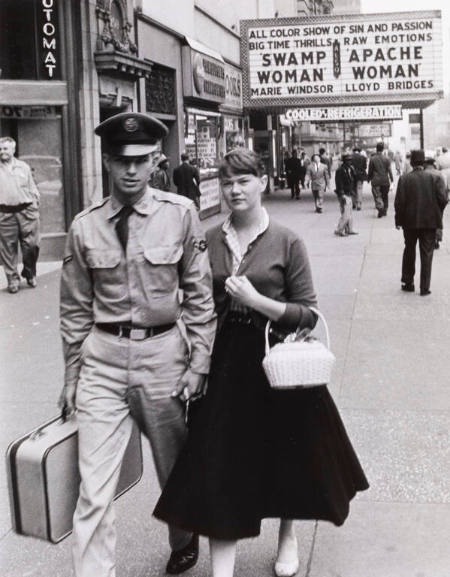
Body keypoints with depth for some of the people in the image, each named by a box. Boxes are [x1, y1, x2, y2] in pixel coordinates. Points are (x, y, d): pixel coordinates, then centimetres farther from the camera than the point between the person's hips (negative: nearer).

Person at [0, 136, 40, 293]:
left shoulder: (24, 167, 12)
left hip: (26, 211, 1)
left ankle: (30, 274, 20)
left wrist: (35, 206, 6)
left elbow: (33, 189, 14)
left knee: (31, 245, -1)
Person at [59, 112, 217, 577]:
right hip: (103, 357, 1)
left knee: (176, 467, 20)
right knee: (93, 486, -2)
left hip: (163, 353, 0)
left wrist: (198, 363, -3)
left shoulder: (180, 214, -7)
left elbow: (198, 295, -2)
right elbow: (76, 308, 6)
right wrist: (71, 374, 9)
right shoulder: (85, 226, -1)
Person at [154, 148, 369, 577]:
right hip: (224, 363, 2)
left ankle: (287, 535, 45)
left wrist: (257, 300, -19)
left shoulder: (286, 243, -7)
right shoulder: (208, 241, 2)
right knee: (220, 465, 0)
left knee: (284, 454, 17)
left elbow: (309, 314, -8)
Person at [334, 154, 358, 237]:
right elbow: (339, 184, -19)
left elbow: (353, 181, 21)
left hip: (350, 194, 9)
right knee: (345, 214, -10)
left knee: (350, 214, 14)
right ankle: (338, 230, -2)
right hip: (344, 195, -9)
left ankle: (349, 230, 23)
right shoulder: (340, 171, -16)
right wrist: (342, 196, -22)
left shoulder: (350, 169, 11)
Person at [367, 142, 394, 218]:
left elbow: (370, 171, -1)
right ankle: (384, 211, 19)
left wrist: (369, 178, 13)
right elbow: (389, 170, -2)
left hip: (376, 181, -2)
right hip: (385, 181, 2)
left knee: (377, 196, -1)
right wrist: (391, 178, 11)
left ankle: (380, 207, -24)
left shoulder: (372, 159, -6)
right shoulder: (386, 159, -4)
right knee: (385, 196, 14)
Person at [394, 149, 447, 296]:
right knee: (426, 254, 6)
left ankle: (407, 283, 21)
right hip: (430, 222, 0)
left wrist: (399, 219, 0)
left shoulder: (404, 179, -6)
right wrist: (437, 214, 6)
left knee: (409, 251, 17)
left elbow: (399, 201, -10)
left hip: (410, 222, 0)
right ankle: (425, 287, 5)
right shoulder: (434, 178, -4)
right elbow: (442, 199, -10)